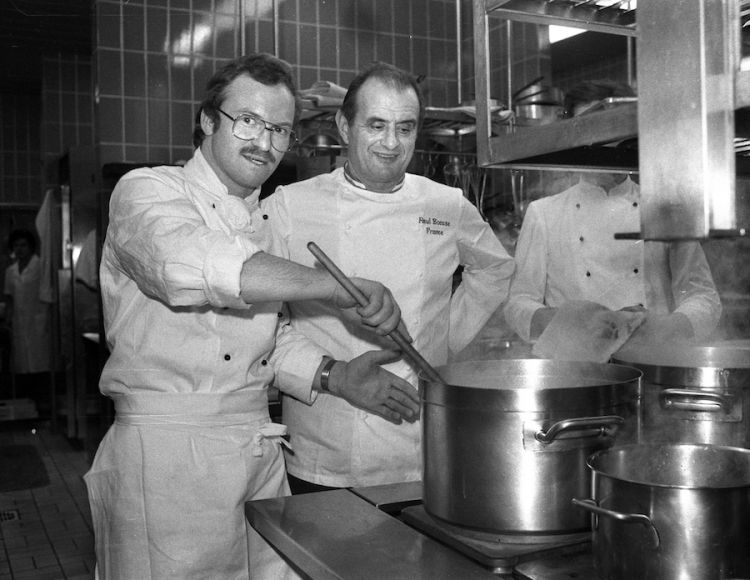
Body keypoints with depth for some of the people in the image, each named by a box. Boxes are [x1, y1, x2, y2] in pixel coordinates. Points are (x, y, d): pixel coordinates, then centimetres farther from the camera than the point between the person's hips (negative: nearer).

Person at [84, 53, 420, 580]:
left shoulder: (266, 223, 15)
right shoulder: (147, 191, -7)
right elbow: (191, 263, -30)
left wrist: (337, 377, 2)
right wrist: (341, 288, -28)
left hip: (261, 453, 7)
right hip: (168, 452, -6)